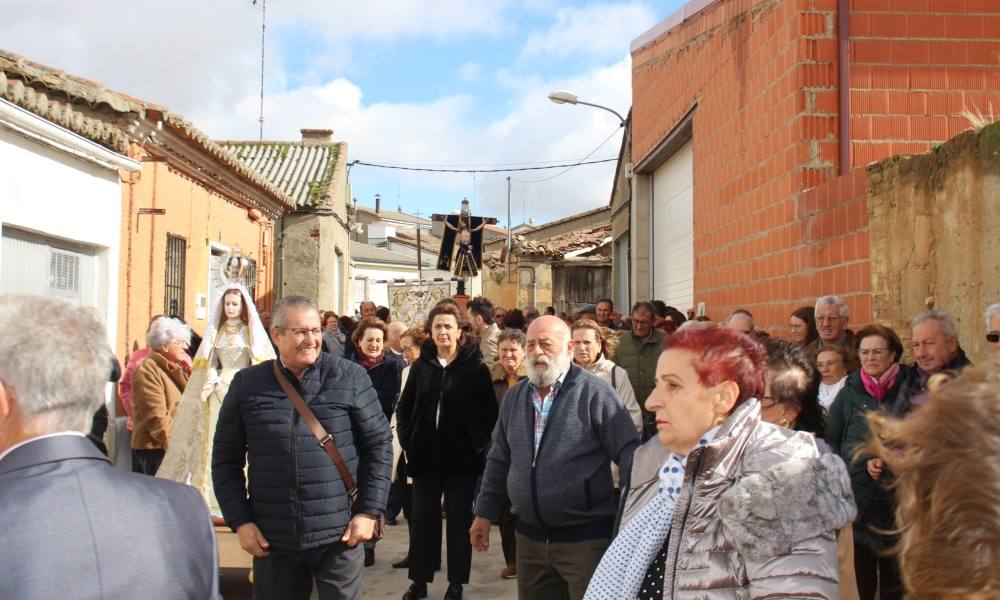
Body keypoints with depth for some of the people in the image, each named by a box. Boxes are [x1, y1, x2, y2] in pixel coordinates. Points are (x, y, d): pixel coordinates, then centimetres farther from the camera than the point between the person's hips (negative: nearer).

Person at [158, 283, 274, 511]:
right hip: (220, 388, 3)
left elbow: (263, 362, -1)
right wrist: (212, 382, -6)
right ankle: (216, 493, 2)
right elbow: (209, 362, 10)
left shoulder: (252, 330, 4)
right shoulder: (216, 330, 13)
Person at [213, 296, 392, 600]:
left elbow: (379, 443, 3)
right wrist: (239, 520, 0)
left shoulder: (349, 376, -1)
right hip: (271, 540, 2)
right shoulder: (247, 384, 3)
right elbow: (226, 459, 8)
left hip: (339, 537, -1)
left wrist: (369, 511, -3)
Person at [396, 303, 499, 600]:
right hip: (425, 457, 3)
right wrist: (408, 440, 1)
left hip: (462, 458, -3)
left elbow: (488, 412, -7)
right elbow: (404, 408, 10)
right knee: (423, 520, 11)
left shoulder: (476, 367, -5)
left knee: (459, 521, 8)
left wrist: (476, 443, -12)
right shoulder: (421, 366, 5)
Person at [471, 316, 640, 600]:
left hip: (585, 537, -5)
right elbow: (499, 460, 15)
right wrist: (484, 513, 15)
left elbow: (629, 454, -12)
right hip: (529, 536, 6)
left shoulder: (594, 391, -10)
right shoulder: (515, 397, 8)